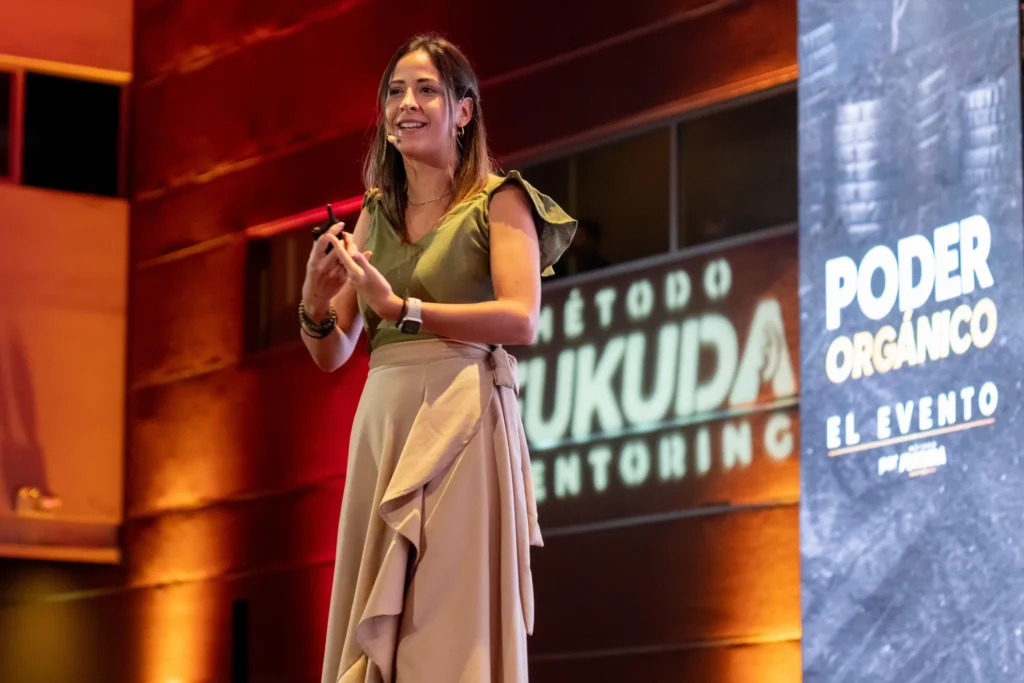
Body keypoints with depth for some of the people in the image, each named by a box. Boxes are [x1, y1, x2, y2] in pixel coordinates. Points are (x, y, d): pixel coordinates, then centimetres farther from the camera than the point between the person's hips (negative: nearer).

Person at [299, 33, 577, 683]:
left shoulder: (499, 201, 3)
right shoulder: (375, 215, 18)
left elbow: (522, 319, -13)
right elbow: (332, 355, 16)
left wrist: (403, 309, -19)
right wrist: (316, 303, -5)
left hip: (464, 416, -5)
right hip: (382, 421, 5)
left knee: (452, 620, -9)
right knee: (375, 624, 1)